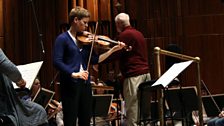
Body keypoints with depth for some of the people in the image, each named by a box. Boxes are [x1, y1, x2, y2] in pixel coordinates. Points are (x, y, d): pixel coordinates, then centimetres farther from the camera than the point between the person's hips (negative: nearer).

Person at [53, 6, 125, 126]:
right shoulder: (62, 39, -5)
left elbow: (95, 60, 9)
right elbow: (57, 62, -15)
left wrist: (113, 49, 4)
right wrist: (73, 74, -26)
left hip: (85, 83, 6)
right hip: (70, 84, -6)